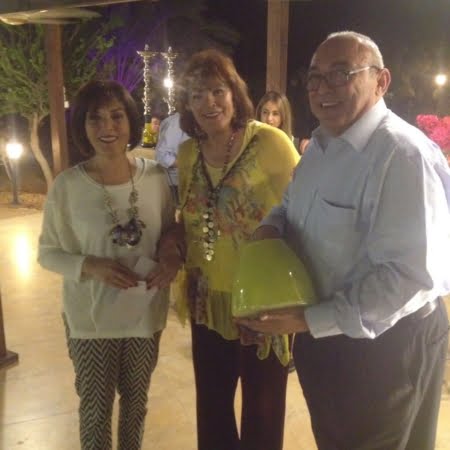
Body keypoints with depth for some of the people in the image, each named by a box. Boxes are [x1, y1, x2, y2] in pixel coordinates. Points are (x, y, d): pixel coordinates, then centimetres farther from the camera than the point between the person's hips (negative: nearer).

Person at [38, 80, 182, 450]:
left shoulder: (156, 176, -7)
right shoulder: (67, 185, -13)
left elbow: (171, 232, 5)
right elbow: (48, 253, -4)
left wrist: (173, 257, -16)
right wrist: (90, 266, -22)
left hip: (145, 312, 2)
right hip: (91, 317, -2)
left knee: (136, 400, 21)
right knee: (96, 405, 12)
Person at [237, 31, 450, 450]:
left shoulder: (405, 155, -25)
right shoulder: (321, 145, 5)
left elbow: (410, 274, -30)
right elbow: (294, 205, 18)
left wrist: (310, 321, -30)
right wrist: (270, 227, -5)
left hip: (384, 346, -8)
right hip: (321, 336, 8)